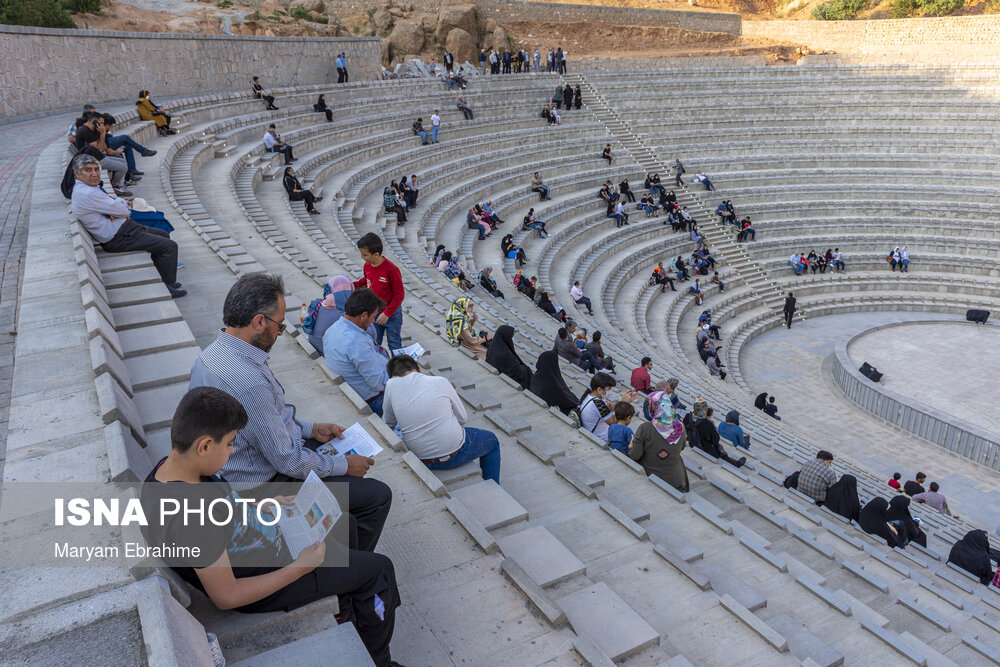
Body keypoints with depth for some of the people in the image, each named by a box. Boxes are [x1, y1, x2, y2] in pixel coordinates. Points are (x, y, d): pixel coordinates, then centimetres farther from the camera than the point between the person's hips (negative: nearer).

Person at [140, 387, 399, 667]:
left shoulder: (171, 465, -12)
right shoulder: (192, 518, -39)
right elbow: (226, 597, -29)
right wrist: (300, 568, -22)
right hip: (262, 578, -9)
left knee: (351, 525, 23)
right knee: (378, 568, 0)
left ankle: (347, 612, 44)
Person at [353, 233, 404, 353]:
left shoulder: (391, 269, -24)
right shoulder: (367, 266, -4)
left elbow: (399, 295, -19)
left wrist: (387, 314, -21)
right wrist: (354, 284, 1)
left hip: (391, 314, -6)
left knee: (395, 345, 9)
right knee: (374, 344, 14)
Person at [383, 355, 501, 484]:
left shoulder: (391, 385, -5)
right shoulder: (441, 382, -7)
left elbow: (388, 424, 8)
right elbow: (462, 418, 2)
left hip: (420, 461, 3)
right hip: (454, 456, -3)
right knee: (492, 441, 26)